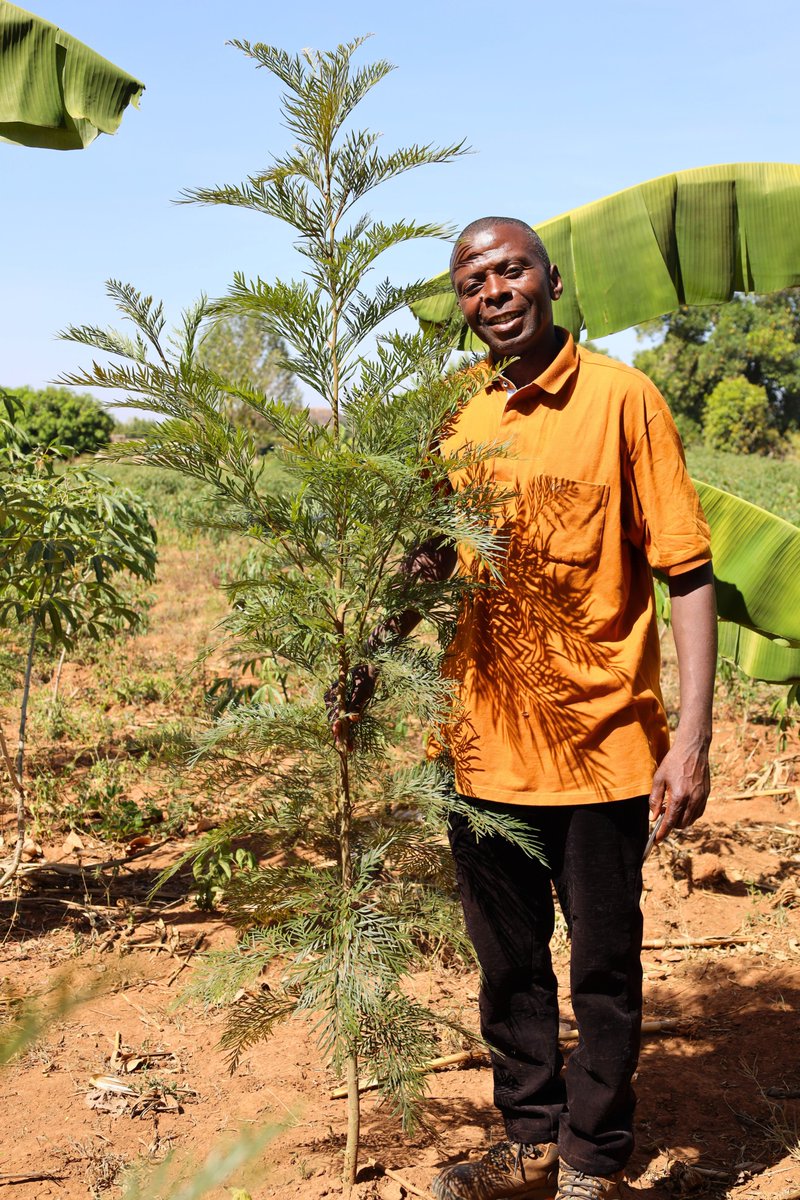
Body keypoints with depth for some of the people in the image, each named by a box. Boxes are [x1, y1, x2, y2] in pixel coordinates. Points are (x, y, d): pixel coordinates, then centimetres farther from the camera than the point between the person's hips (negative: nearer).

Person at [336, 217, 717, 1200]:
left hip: (599, 742, -4)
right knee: (508, 966, 17)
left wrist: (693, 735, -17)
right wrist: (367, 661, 9)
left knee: (603, 969, 9)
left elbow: (688, 572, -10)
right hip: (484, 746, 5)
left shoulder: (620, 398, -8)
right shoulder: (457, 422, 6)